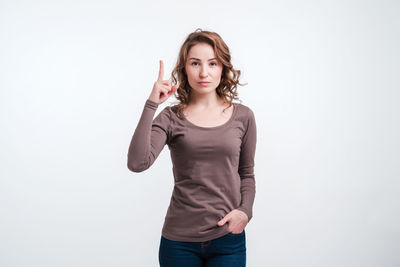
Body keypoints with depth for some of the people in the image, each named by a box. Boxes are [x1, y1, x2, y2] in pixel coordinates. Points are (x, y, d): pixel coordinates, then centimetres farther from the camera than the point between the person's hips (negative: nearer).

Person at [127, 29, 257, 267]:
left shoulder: (243, 116, 3)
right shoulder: (171, 118, -2)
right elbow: (137, 163, -18)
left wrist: (245, 211, -4)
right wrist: (151, 105, -18)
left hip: (228, 239, 1)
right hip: (180, 240, -1)